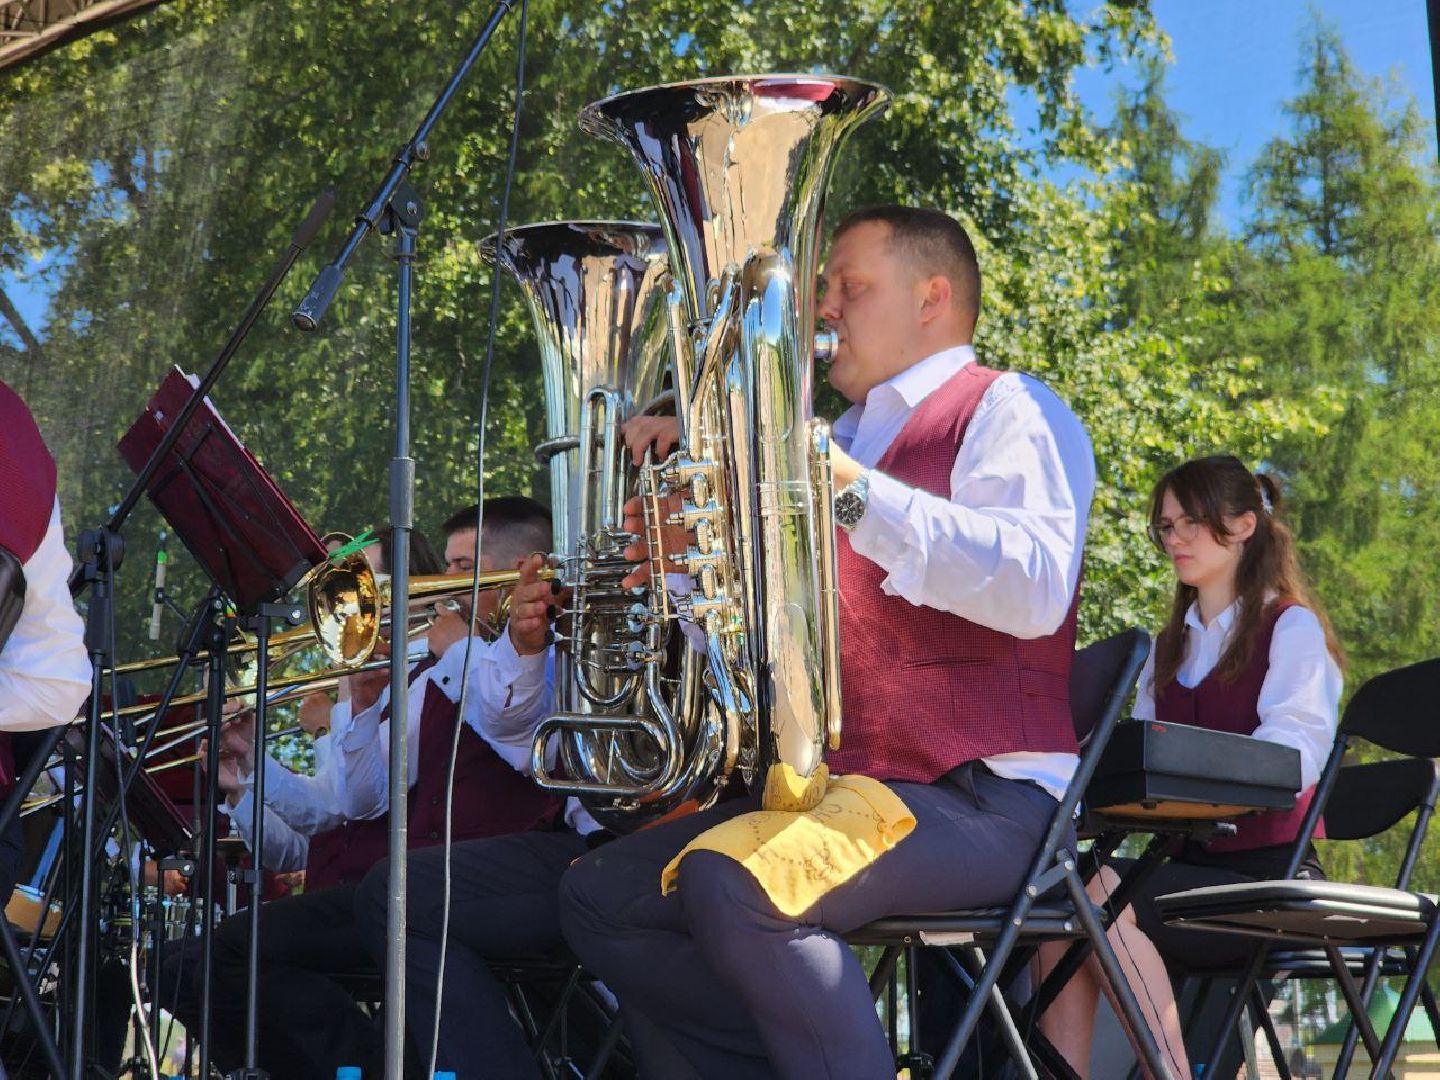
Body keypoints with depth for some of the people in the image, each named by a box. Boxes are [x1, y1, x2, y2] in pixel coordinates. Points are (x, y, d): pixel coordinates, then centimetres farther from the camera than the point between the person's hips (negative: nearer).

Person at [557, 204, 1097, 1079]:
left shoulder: (1009, 409, 0)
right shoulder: (844, 439, 24)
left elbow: (1036, 588, -20)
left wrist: (855, 491, -22)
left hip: (980, 796, -9)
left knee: (732, 884, -32)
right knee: (602, 896, 0)